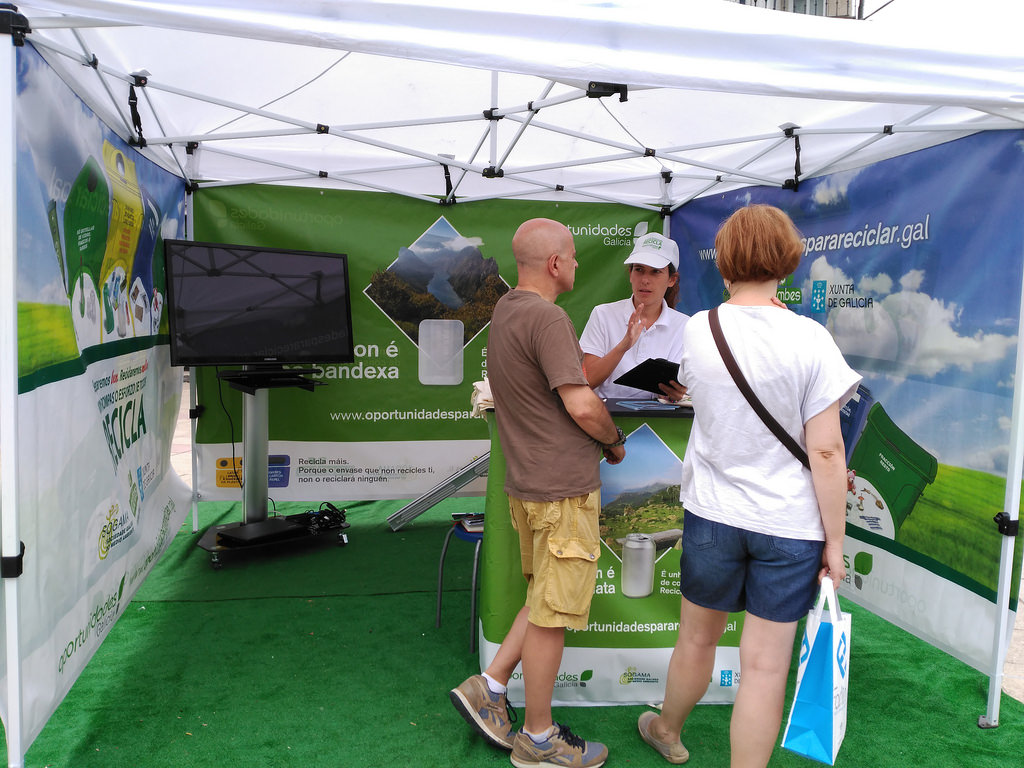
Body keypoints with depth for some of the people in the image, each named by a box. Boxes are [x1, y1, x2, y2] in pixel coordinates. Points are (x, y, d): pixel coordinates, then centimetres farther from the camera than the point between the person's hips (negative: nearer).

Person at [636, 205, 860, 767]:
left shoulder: (697, 330, -6)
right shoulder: (809, 339, -13)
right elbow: (826, 452, -13)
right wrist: (834, 539, -3)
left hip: (713, 512, 3)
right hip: (790, 523, -2)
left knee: (697, 640, 22)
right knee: (765, 664, 8)